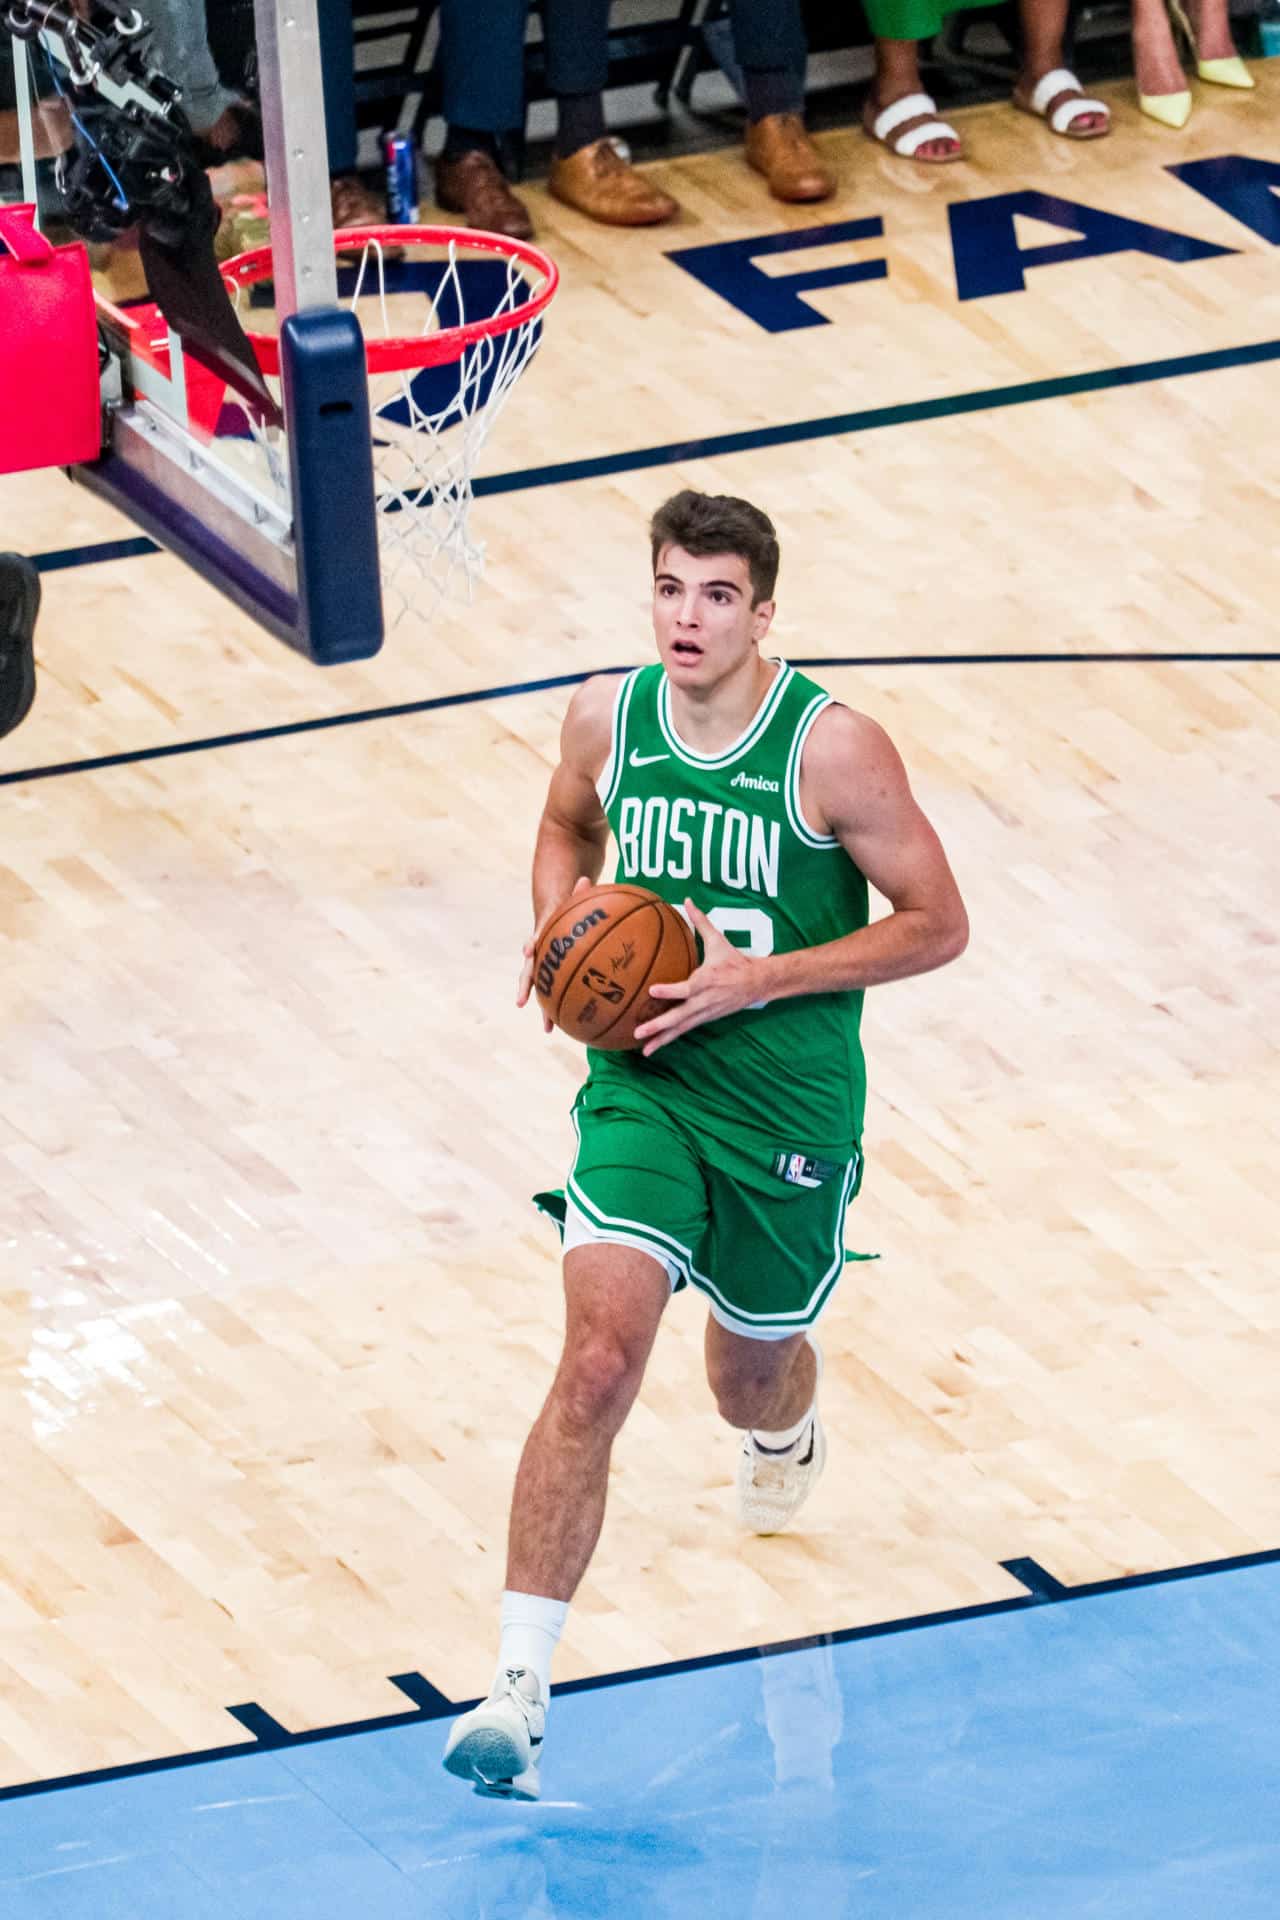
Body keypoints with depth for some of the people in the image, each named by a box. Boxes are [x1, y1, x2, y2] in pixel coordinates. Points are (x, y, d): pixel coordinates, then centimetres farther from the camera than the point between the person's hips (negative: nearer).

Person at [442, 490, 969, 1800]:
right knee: (598, 1360, -17)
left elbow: (937, 925, -12)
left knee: (752, 1372, 19)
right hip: (642, 1086, 1)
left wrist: (754, 978, -20)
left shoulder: (833, 750, -17)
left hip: (790, 1110, -1)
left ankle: (785, 1434, 62)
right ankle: (519, 1691, -19)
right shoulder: (604, 717, -5)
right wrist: (560, 924, -5)